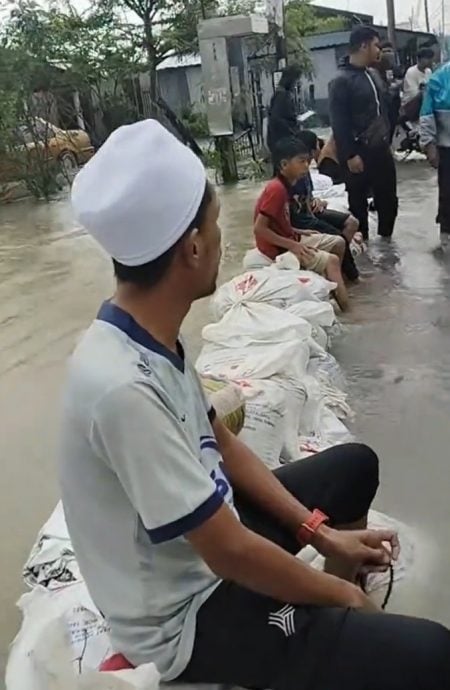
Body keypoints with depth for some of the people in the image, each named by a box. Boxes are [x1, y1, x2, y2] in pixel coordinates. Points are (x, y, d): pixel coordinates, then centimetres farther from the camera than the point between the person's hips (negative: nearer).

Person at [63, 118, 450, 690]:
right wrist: (340, 592, -10)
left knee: (356, 465, 19)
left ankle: (337, 625, 27)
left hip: (203, 532, 9)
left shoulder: (152, 338, -4)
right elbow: (230, 553, -27)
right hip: (184, 614, -9)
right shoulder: (123, 388, -34)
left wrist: (320, 534, 4)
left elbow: (221, 444, 6)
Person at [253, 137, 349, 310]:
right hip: (278, 249, -10)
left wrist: (299, 232, 3)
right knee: (331, 260, -18)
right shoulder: (276, 189, -23)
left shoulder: (284, 186, 6)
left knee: (338, 242, 10)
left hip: (289, 239, 10)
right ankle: (346, 310, -17)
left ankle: (334, 285, 20)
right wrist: (292, 245, -24)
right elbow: (259, 229, -26)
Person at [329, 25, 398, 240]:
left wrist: (387, 142, 17)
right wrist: (350, 155, -20)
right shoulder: (341, 81, -12)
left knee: (388, 198, 13)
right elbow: (339, 123, -16)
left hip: (380, 150, 8)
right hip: (359, 154, -8)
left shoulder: (370, 76, 14)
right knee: (359, 203, 5)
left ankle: (386, 238, 30)